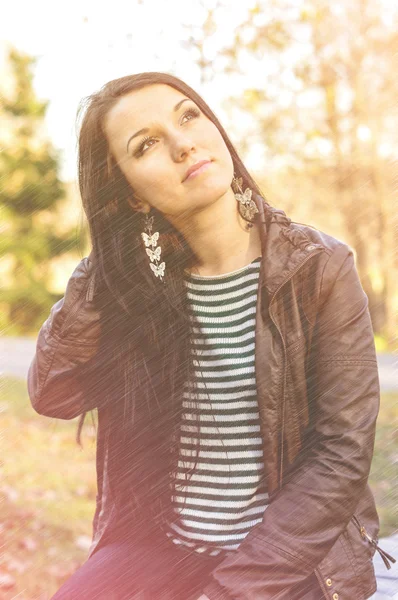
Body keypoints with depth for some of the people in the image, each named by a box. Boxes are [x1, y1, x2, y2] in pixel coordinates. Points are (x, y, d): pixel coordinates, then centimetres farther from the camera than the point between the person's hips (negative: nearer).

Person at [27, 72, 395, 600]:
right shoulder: (142, 278, 1)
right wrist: (105, 265, -10)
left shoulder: (320, 268, -9)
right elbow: (53, 394, -6)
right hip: (157, 546, 3)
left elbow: (343, 450, -11)